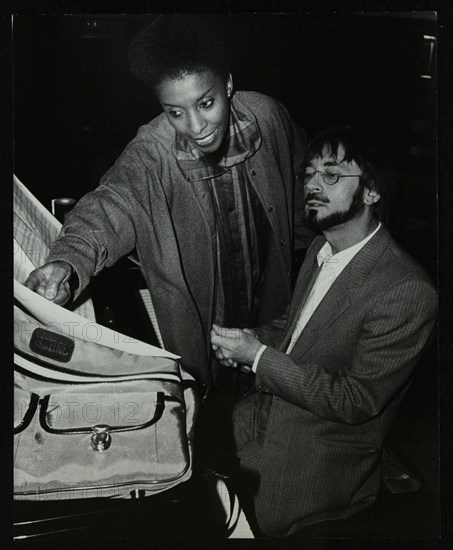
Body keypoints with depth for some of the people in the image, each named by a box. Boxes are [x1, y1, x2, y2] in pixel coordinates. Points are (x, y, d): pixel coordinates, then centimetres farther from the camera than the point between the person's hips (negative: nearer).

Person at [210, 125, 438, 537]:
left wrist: (259, 357, -22)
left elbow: (356, 401, -24)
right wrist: (246, 339, -6)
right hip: (266, 410, 7)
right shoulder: (322, 250, 1)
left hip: (320, 460, -7)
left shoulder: (407, 292, -26)